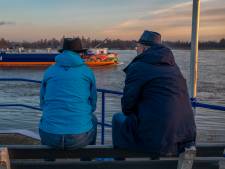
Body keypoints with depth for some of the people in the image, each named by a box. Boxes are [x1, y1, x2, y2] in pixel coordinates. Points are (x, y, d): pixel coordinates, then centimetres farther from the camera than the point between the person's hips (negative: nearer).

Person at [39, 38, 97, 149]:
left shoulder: (49, 71, 8)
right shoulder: (87, 72, 4)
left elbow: (42, 103, 16)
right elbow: (93, 104, 12)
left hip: (50, 136, 2)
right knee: (92, 119, 33)